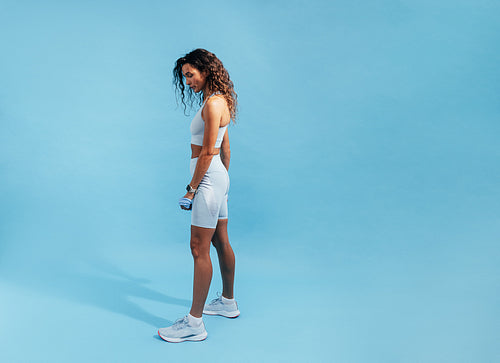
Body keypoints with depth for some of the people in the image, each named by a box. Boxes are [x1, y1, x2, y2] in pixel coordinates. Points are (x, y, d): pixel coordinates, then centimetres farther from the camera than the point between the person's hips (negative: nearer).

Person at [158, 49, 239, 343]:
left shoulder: (213, 103, -16)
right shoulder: (218, 101, 14)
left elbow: (207, 153, -19)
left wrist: (192, 187, -14)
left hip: (209, 179, -11)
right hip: (218, 177, 11)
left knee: (199, 249, -6)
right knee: (221, 243, 18)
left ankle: (195, 323, 2)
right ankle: (228, 303, 32)